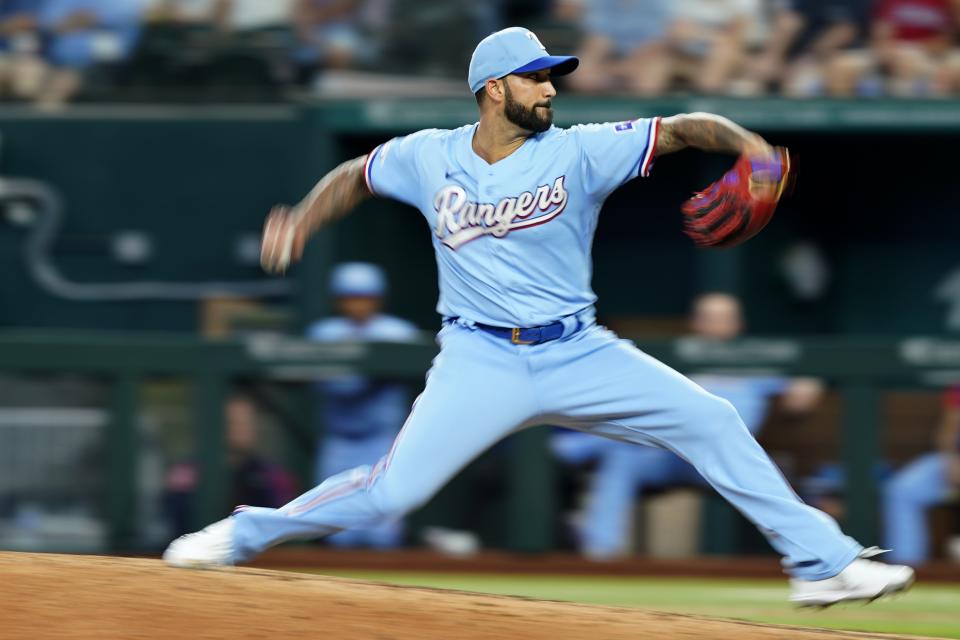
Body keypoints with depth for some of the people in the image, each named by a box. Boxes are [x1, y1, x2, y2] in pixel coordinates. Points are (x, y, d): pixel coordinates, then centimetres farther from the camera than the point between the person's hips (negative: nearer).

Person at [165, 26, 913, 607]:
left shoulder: (577, 153, -5)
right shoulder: (429, 157, -1)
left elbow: (679, 129, -11)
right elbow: (355, 177, 17)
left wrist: (746, 143, -29)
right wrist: (300, 221, 1)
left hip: (578, 354, 1)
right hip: (481, 361, -1)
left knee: (711, 424, -10)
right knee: (395, 487, -14)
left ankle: (823, 563, -1)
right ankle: (242, 536, 6)